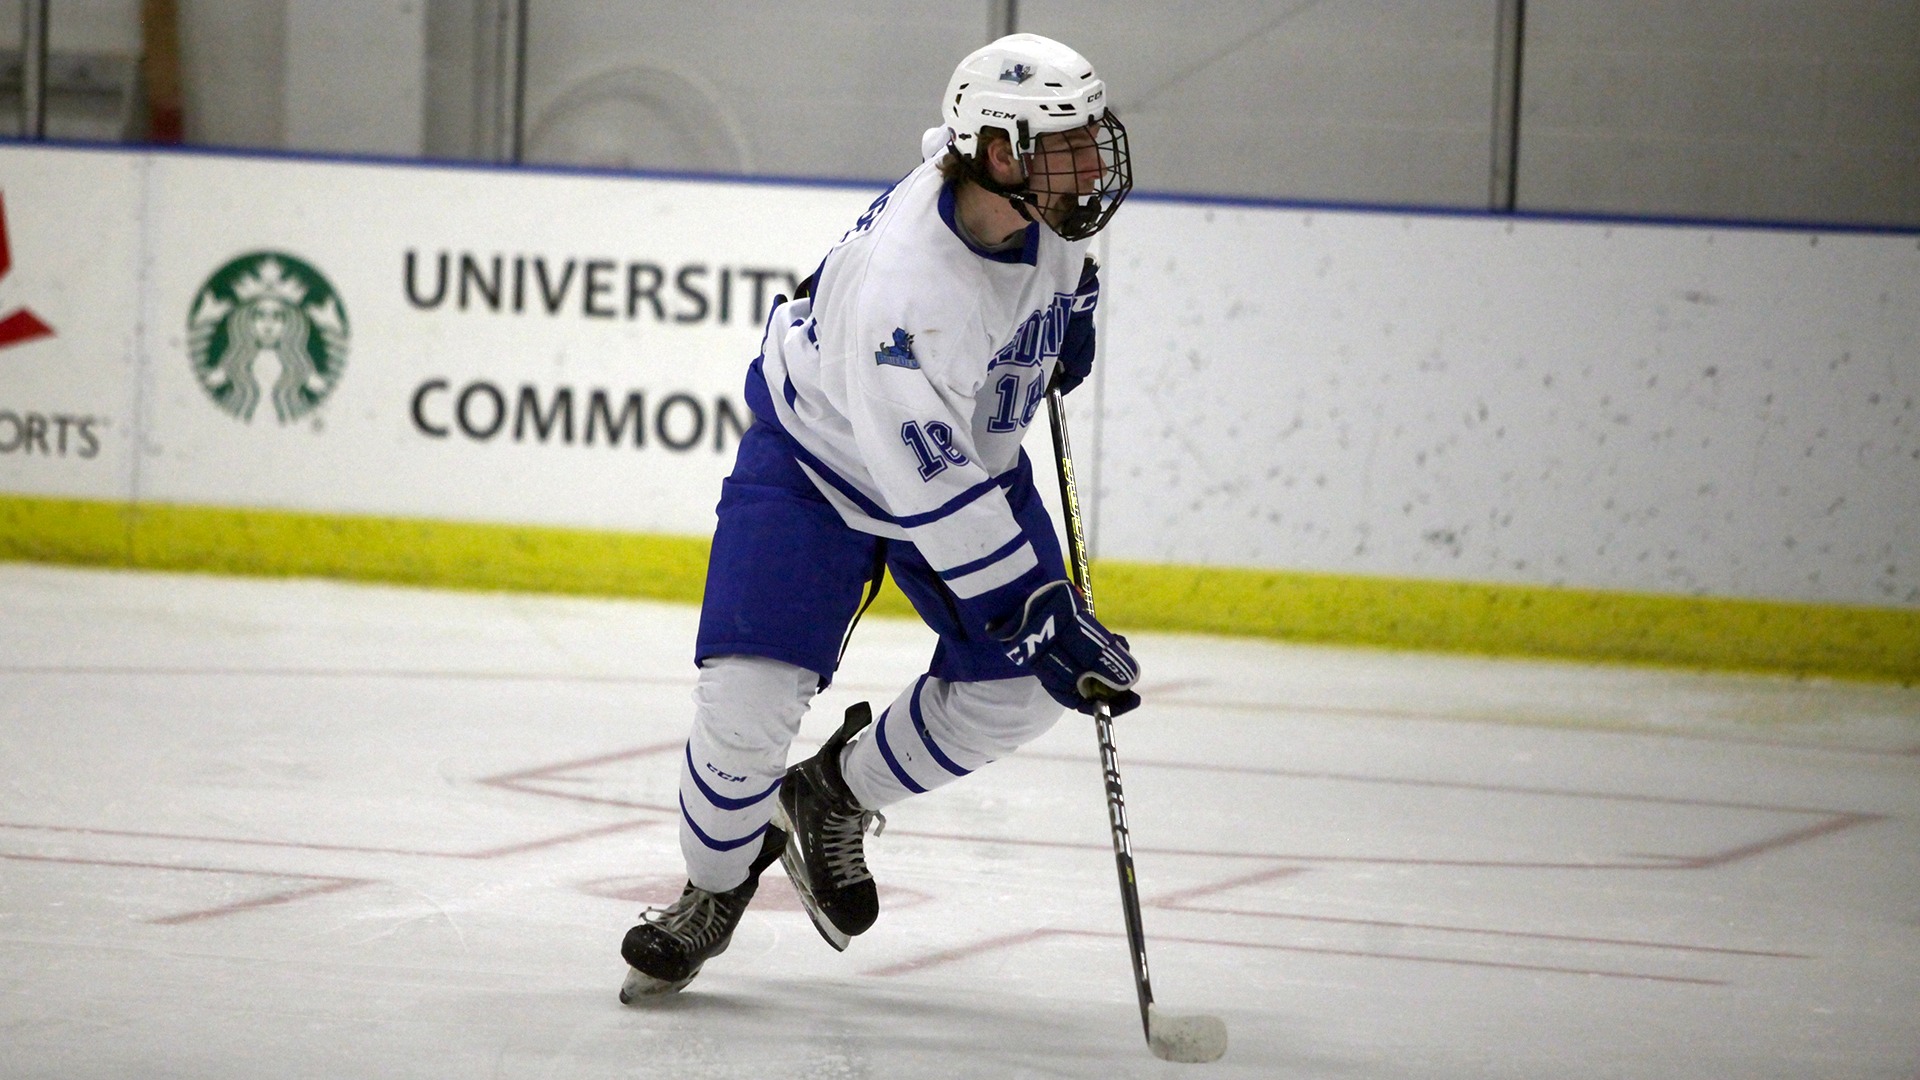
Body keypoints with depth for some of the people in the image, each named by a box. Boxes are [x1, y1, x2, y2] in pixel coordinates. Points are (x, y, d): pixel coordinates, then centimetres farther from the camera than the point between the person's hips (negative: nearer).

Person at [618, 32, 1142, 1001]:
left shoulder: (1025, 200, -20)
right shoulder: (904, 284, -41)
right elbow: (932, 494, -39)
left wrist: (1068, 308, 14)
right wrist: (1044, 619, -39)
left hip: (972, 446, 7)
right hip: (821, 450, -7)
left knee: (1017, 686, -2)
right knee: (749, 694, -17)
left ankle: (835, 797, 23)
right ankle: (716, 885, 12)